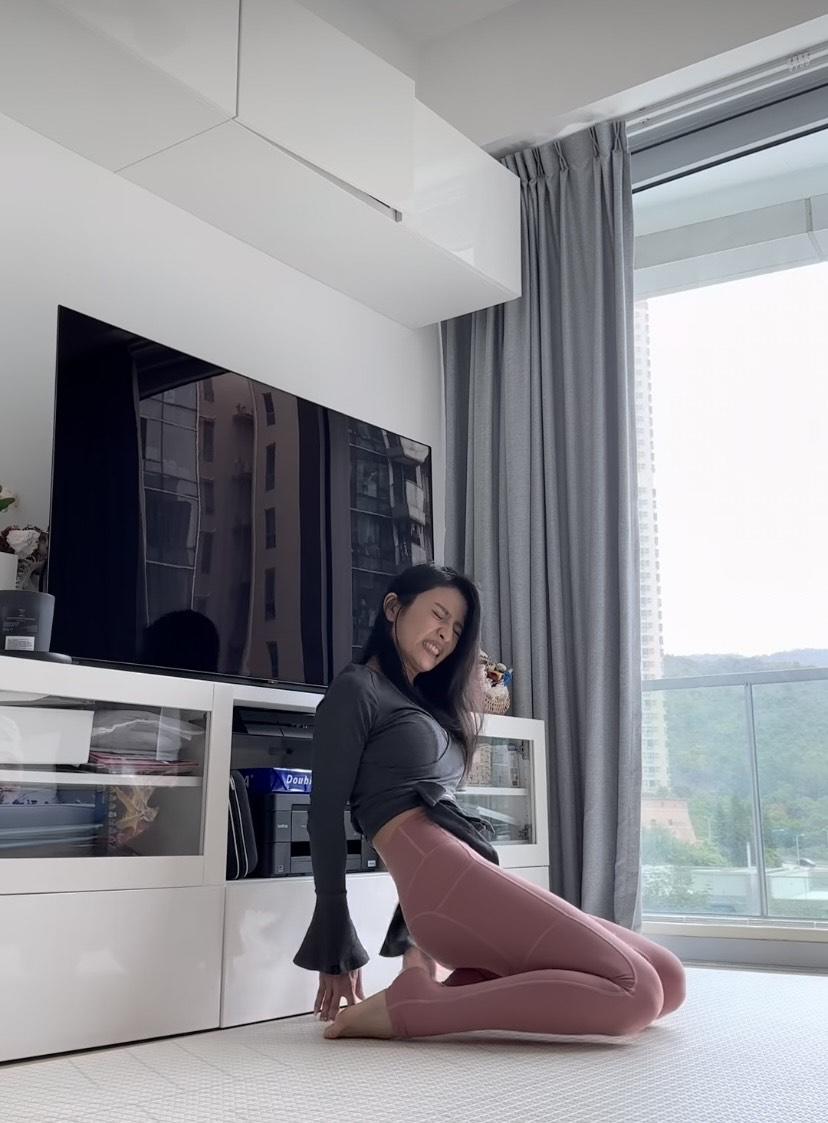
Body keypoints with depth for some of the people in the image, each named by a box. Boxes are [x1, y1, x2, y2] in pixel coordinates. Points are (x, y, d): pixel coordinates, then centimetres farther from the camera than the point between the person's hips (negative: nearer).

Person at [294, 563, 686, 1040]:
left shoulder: (426, 703, 30)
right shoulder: (356, 689, 3)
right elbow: (327, 812, -4)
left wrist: (418, 937, 18)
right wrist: (338, 947, -6)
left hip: (470, 876, 9)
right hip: (441, 878, -9)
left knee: (667, 979, 0)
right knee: (635, 990, -20)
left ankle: (459, 990, -5)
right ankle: (409, 1005, -17)